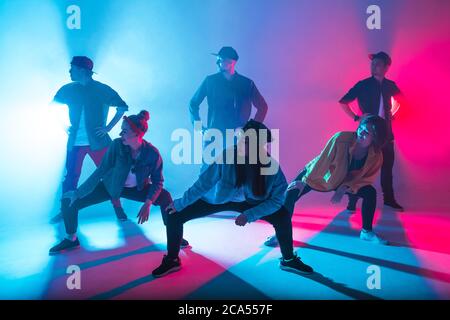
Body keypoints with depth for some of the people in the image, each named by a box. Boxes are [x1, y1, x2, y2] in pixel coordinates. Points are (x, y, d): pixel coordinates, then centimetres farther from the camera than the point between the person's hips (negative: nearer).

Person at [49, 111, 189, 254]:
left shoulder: (152, 153, -27)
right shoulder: (117, 145, -27)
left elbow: (157, 181, -16)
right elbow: (101, 171, -21)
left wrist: (147, 204, -28)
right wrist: (78, 192, -23)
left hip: (137, 189, 0)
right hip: (110, 186, 1)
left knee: (165, 197, -20)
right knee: (69, 201, -9)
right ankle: (71, 239, 17)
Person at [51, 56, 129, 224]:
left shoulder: (102, 89, -4)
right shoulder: (68, 89, 7)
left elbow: (123, 107, -4)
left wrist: (108, 127, -8)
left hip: (97, 141, -3)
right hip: (75, 142, 3)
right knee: (70, 177, 8)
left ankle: (118, 208, 13)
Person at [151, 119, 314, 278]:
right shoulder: (227, 157, -34)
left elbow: (277, 200, -19)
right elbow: (203, 183, -24)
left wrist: (249, 215, -27)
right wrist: (180, 204, -16)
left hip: (249, 203, 1)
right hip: (217, 199, -1)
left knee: (283, 216, -14)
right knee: (174, 215, -11)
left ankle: (288, 260, 13)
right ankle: (172, 261, 14)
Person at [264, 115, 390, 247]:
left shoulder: (376, 156, -20)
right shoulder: (341, 138, -34)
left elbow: (366, 178, -8)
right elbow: (322, 160, -28)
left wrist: (345, 188, -22)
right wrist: (304, 181, -23)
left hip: (343, 181, 4)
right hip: (316, 174, -4)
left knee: (370, 192, -10)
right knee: (290, 193, -22)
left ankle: (366, 232, 10)